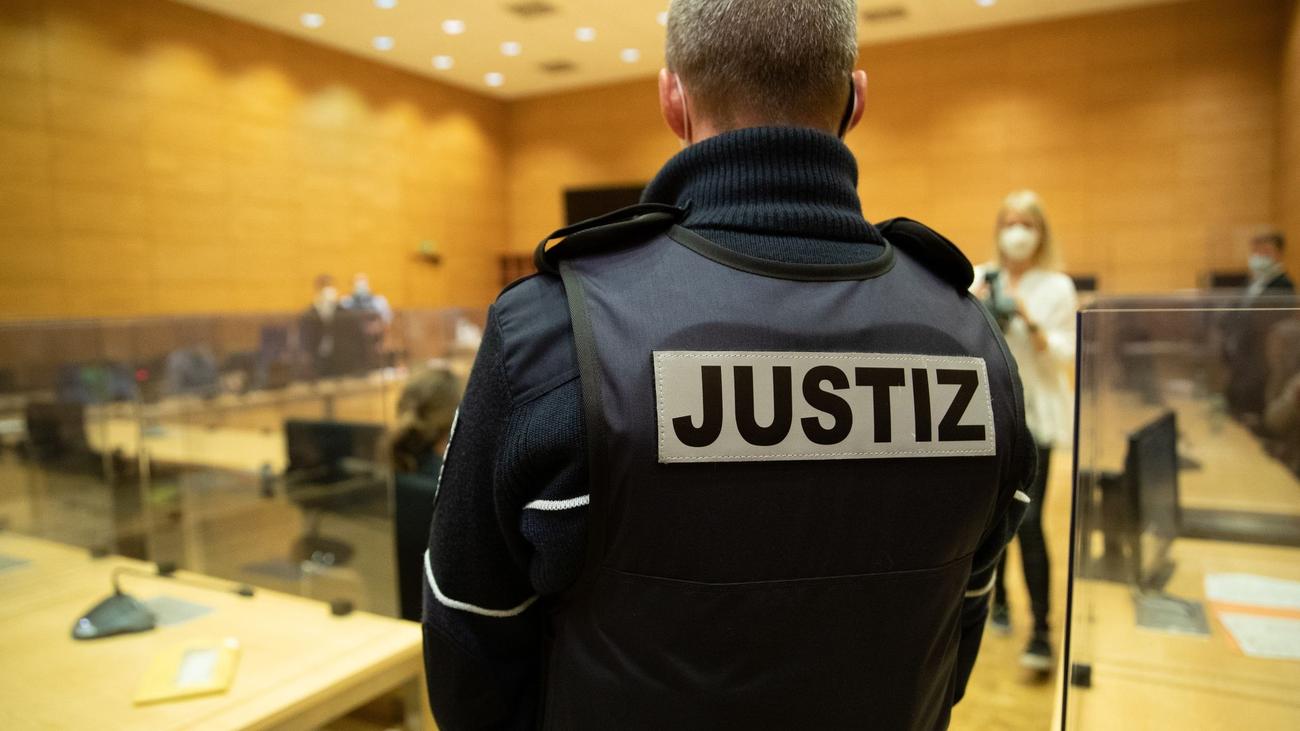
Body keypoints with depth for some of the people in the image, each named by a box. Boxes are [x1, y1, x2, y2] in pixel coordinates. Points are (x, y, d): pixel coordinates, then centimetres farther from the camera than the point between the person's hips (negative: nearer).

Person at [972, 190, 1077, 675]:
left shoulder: (1057, 288, -2)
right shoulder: (978, 281, 4)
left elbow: (1065, 358, -7)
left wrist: (1031, 322, -21)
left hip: (1035, 416, -3)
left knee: (1028, 521, -10)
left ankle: (1042, 633, -1)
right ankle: (998, 597, 33)